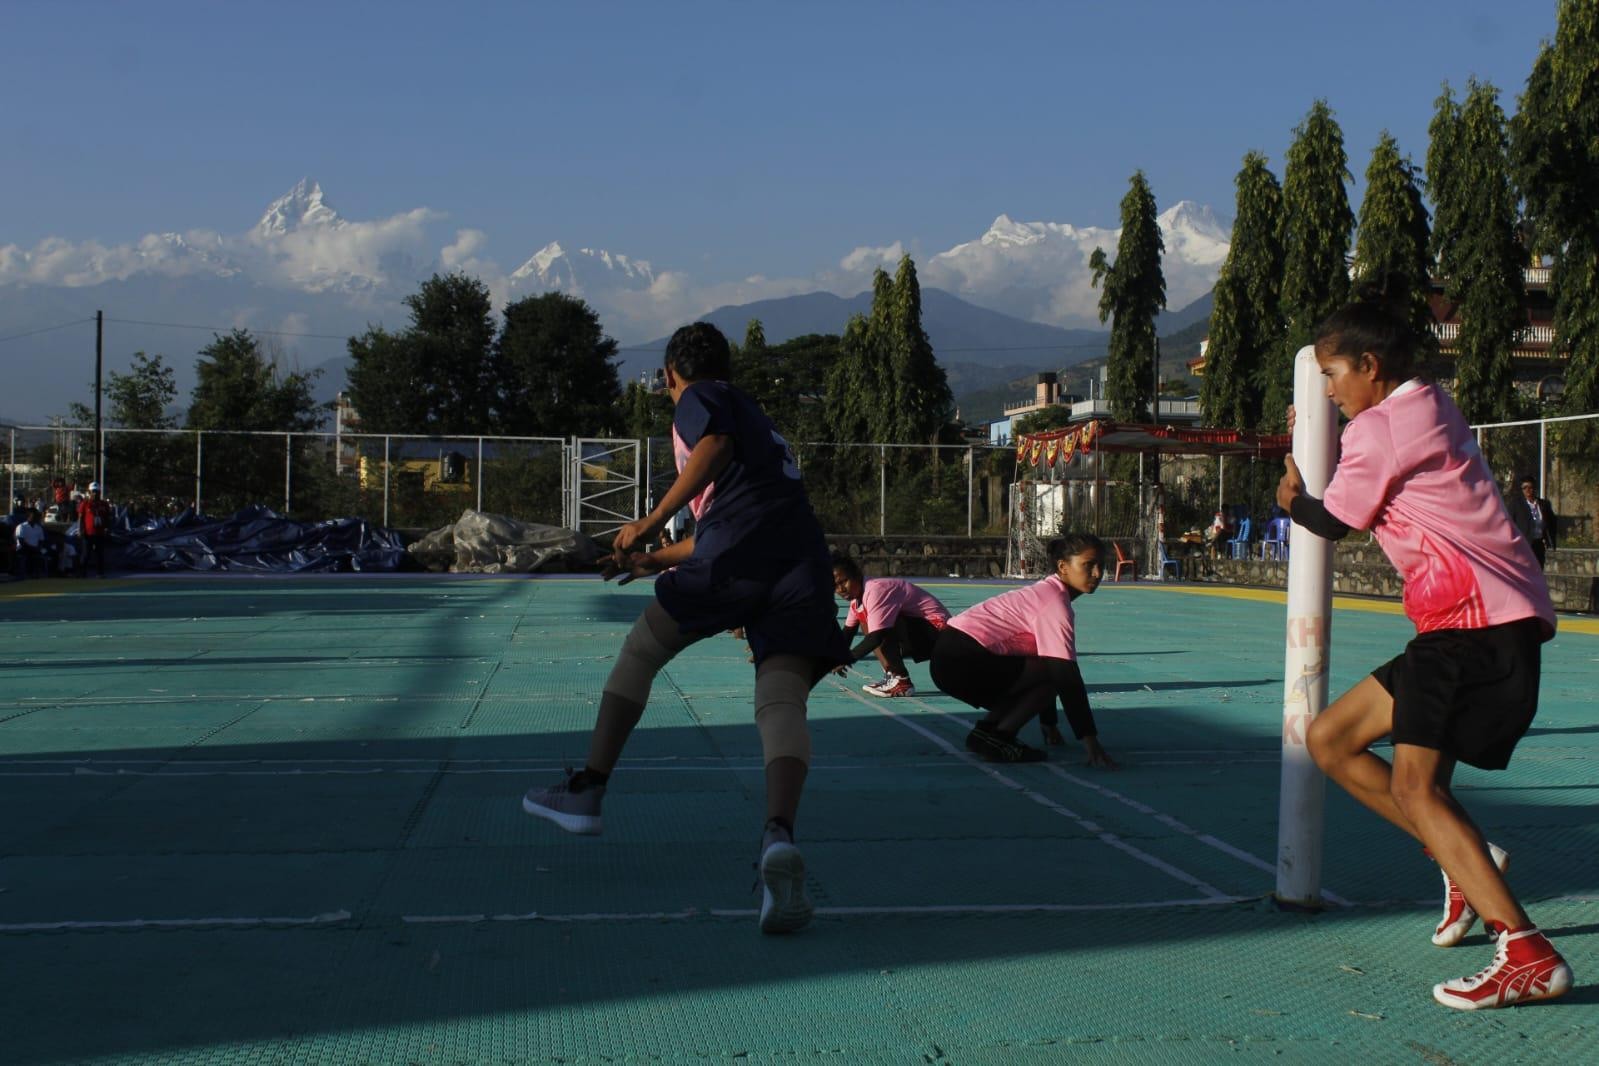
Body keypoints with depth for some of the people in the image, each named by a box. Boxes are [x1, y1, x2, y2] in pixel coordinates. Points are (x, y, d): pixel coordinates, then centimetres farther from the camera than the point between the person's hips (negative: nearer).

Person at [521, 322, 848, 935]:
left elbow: (715, 446, -9)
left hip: (739, 552, -6)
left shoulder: (699, 398, 15)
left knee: (642, 649, 14)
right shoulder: (753, 416, 39)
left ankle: (587, 792, 20)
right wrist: (657, 560, 54)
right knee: (781, 702, -11)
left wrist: (651, 524, -8)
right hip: (806, 563, 6)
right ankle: (779, 835, -37)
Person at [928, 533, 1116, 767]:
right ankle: (992, 738, -8)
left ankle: (987, 731, 11)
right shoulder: (1056, 604, -14)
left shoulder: (1046, 592, 16)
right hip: (963, 662, -10)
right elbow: (1068, 679, -19)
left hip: (954, 655, 10)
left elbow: (1049, 669, 23)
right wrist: (1091, 743, -19)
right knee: (1054, 673, -11)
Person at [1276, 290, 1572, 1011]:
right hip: (1494, 622, 10)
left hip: (1476, 622, -10)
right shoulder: (1433, 411, 19)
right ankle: (1462, 864, 11)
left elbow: (1332, 521, 3)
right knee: (1329, 738, 11)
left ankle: (1528, 955, -27)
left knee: (1415, 786, -21)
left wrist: (1291, 497, 23)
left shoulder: (1379, 427, -9)